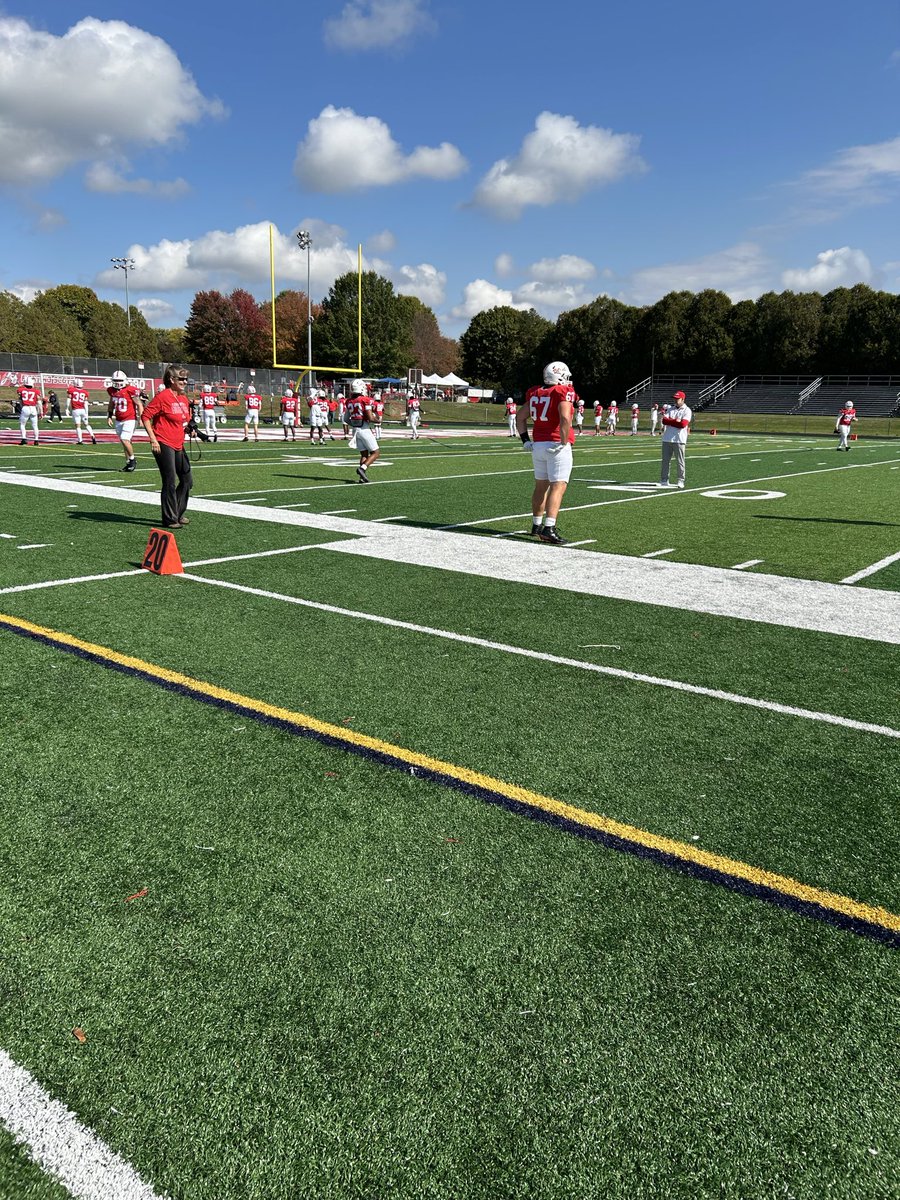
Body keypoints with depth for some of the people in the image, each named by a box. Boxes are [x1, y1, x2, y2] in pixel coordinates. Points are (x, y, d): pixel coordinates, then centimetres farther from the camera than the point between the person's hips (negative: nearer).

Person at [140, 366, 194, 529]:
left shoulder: (184, 398, 11)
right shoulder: (163, 396, -13)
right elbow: (145, 416, -12)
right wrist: (153, 439, -16)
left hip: (178, 445, 8)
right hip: (163, 445, -8)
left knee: (187, 481, 13)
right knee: (170, 483, -4)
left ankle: (178, 514, 28)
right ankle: (169, 519, 7)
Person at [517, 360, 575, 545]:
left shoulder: (535, 393, 11)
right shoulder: (563, 393, -9)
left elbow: (520, 418, 15)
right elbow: (565, 418, -24)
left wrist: (525, 439, 16)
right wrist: (564, 441, -16)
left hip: (538, 445, 7)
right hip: (556, 446, -7)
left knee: (541, 486, 18)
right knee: (558, 487, -8)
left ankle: (537, 525, 28)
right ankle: (548, 528, -18)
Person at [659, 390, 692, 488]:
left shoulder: (687, 411, -3)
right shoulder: (670, 408, 13)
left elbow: (683, 424, -17)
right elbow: (664, 420, 0)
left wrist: (670, 422, -7)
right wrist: (675, 421, -10)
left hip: (679, 440, -5)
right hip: (667, 439, 5)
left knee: (680, 461, -2)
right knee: (665, 460, 7)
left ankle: (681, 481, 4)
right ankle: (664, 480, 12)